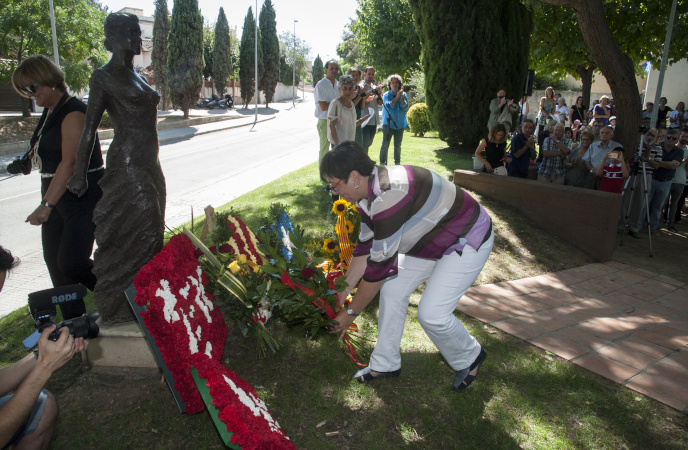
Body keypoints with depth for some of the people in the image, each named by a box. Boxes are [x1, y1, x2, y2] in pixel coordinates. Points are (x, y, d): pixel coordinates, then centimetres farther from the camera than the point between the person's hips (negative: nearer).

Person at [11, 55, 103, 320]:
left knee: (71, 262, -12)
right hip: (56, 197, 9)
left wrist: (46, 205, -28)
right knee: (54, 261, 8)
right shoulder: (49, 112, 13)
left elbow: (69, 162, -25)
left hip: (83, 197, -9)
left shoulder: (73, 112, -16)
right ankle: (74, 321, 20)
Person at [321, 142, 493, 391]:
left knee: (431, 314, -13)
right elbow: (365, 249, 3)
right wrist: (342, 292, 5)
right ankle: (385, 364, 21)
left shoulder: (390, 195, -36)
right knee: (393, 290, 4)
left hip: (469, 242, -9)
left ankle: (469, 358, 18)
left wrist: (351, 312, -19)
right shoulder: (368, 192, -5)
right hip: (432, 238, 9)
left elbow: (379, 266, -31)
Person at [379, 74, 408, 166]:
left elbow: (405, 107, -7)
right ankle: (382, 164, -2)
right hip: (388, 124, -3)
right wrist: (397, 96, -22)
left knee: (398, 146, 12)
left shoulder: (403, 94, 7)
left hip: (400, 124, 3)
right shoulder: (386, 95, -1)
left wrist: (401, 95, -17)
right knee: (385, 145, -8)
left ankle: (397, 164, 22)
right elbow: (388, 106, -17)